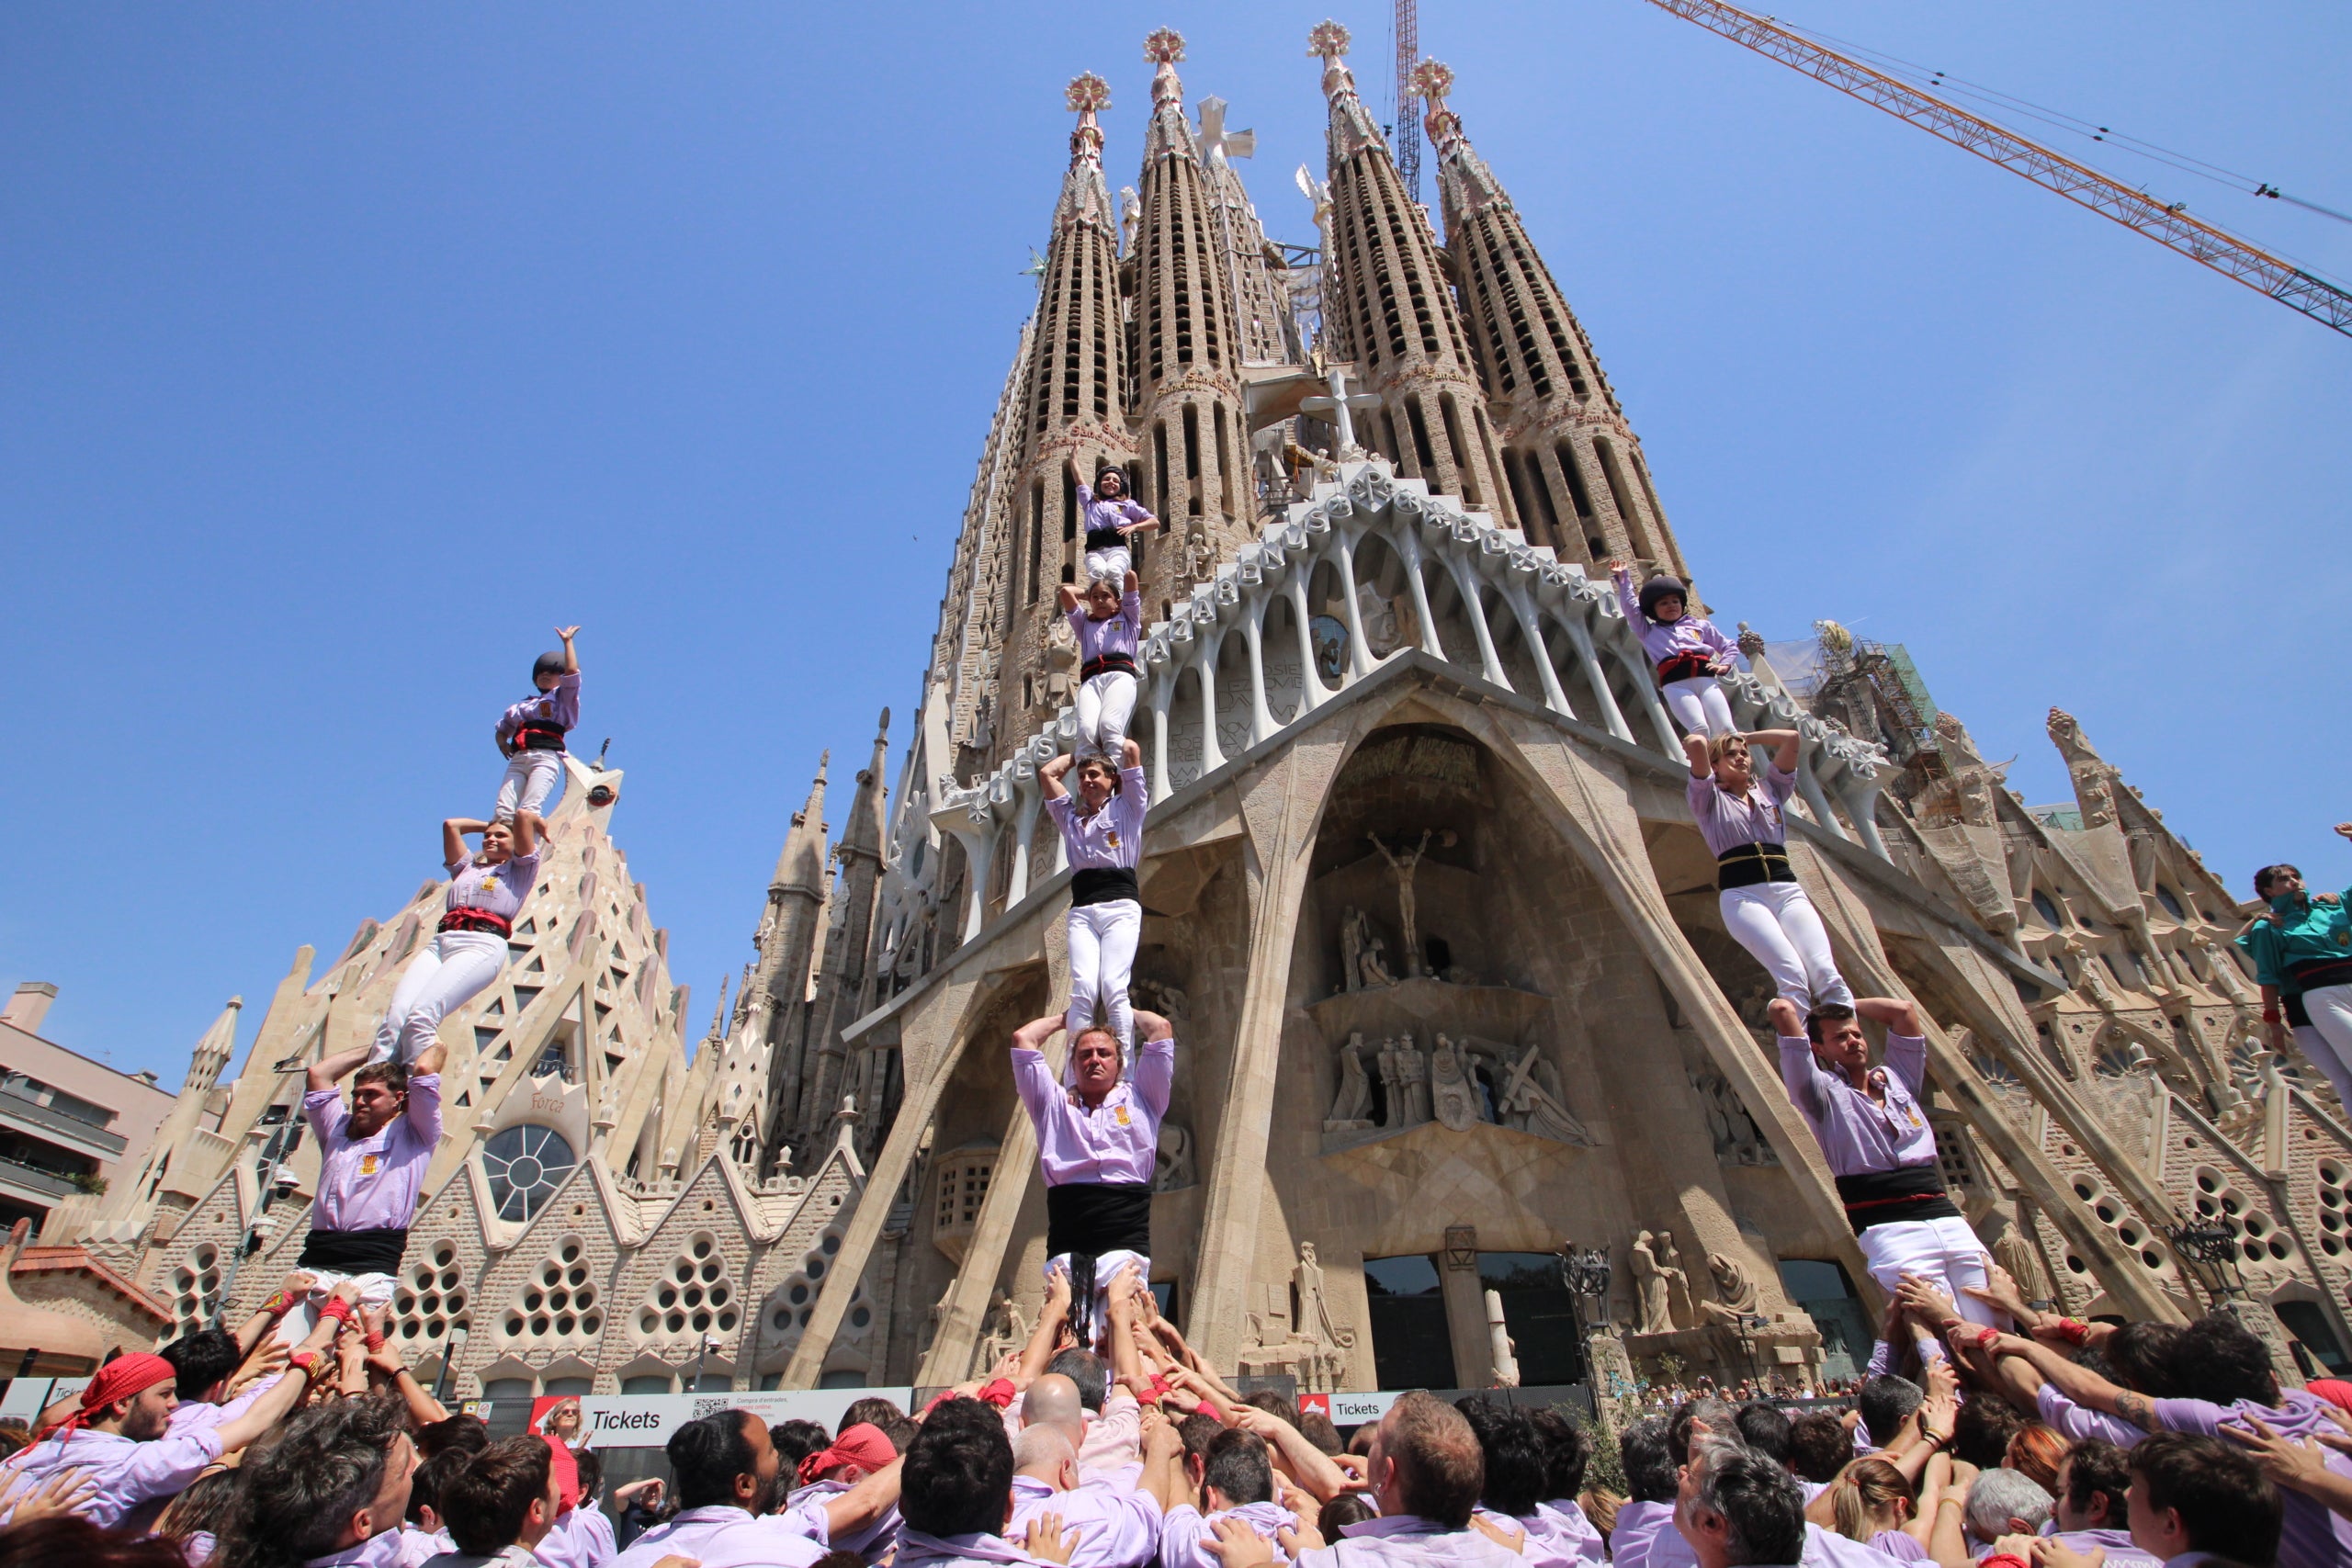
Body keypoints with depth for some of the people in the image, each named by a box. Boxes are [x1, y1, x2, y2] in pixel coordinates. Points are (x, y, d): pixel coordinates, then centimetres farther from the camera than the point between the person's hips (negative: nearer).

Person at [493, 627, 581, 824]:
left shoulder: (563, 698, 17)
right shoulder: (523, 705, 32)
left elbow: (572, 671, 0)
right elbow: (502, 728, 34)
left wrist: (567, 641, 8)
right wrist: (502, 742, 11)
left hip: (546, 757, -5)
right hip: (518, 759, 5)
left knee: (528, 810, -23)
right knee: (502, 811, -12)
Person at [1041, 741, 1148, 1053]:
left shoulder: (1126, 807, 16)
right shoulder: (1070, 816, 27)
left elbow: (1132, 750, 9)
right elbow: (1047, 773, 28)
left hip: (1120, 905, -3)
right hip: (1081, 910, 3)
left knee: (1113, 987, -20)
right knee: (1083, 989, -18)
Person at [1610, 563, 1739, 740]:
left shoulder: (1700, 624, 32)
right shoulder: (1649, 631, 29)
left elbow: (1730, 646, 32)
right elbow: (1630, 606, 26)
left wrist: (1724, 665, 13)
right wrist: (1623, 578, 28)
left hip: (1706, 679, 2)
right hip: (1675, 683, -2)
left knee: (1726, 729, -17)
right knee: (1699, 729, -25)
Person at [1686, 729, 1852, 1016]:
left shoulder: (1771, 791, 27)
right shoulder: (1710, 798, 13)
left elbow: (1791, 737, 21)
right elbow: (1695, 744, -2)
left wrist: (1747, 737, 30)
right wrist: (1695, 746, 19)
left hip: (1788, 890, 4)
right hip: (1741, 895, -4)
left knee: (1826, 973, -20)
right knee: (1793, 976, -26)